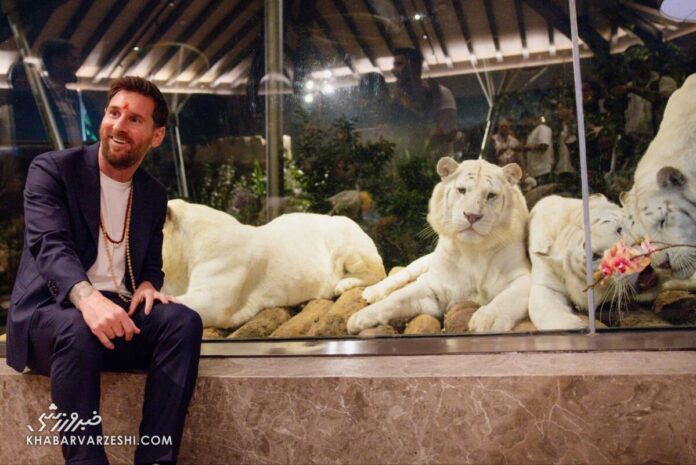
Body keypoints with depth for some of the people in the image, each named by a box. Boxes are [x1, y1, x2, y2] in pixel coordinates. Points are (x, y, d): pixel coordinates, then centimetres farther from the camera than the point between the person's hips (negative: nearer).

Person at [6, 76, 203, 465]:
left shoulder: (154, 195, 13)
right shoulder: (52, 169, -3)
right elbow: (49, 245, -19)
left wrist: (148, 285, -9)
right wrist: (88, 298, -40)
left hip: (120, 317, 4)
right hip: (49, 313, -4)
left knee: (184, 321, -26)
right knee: (77, 329, -39)